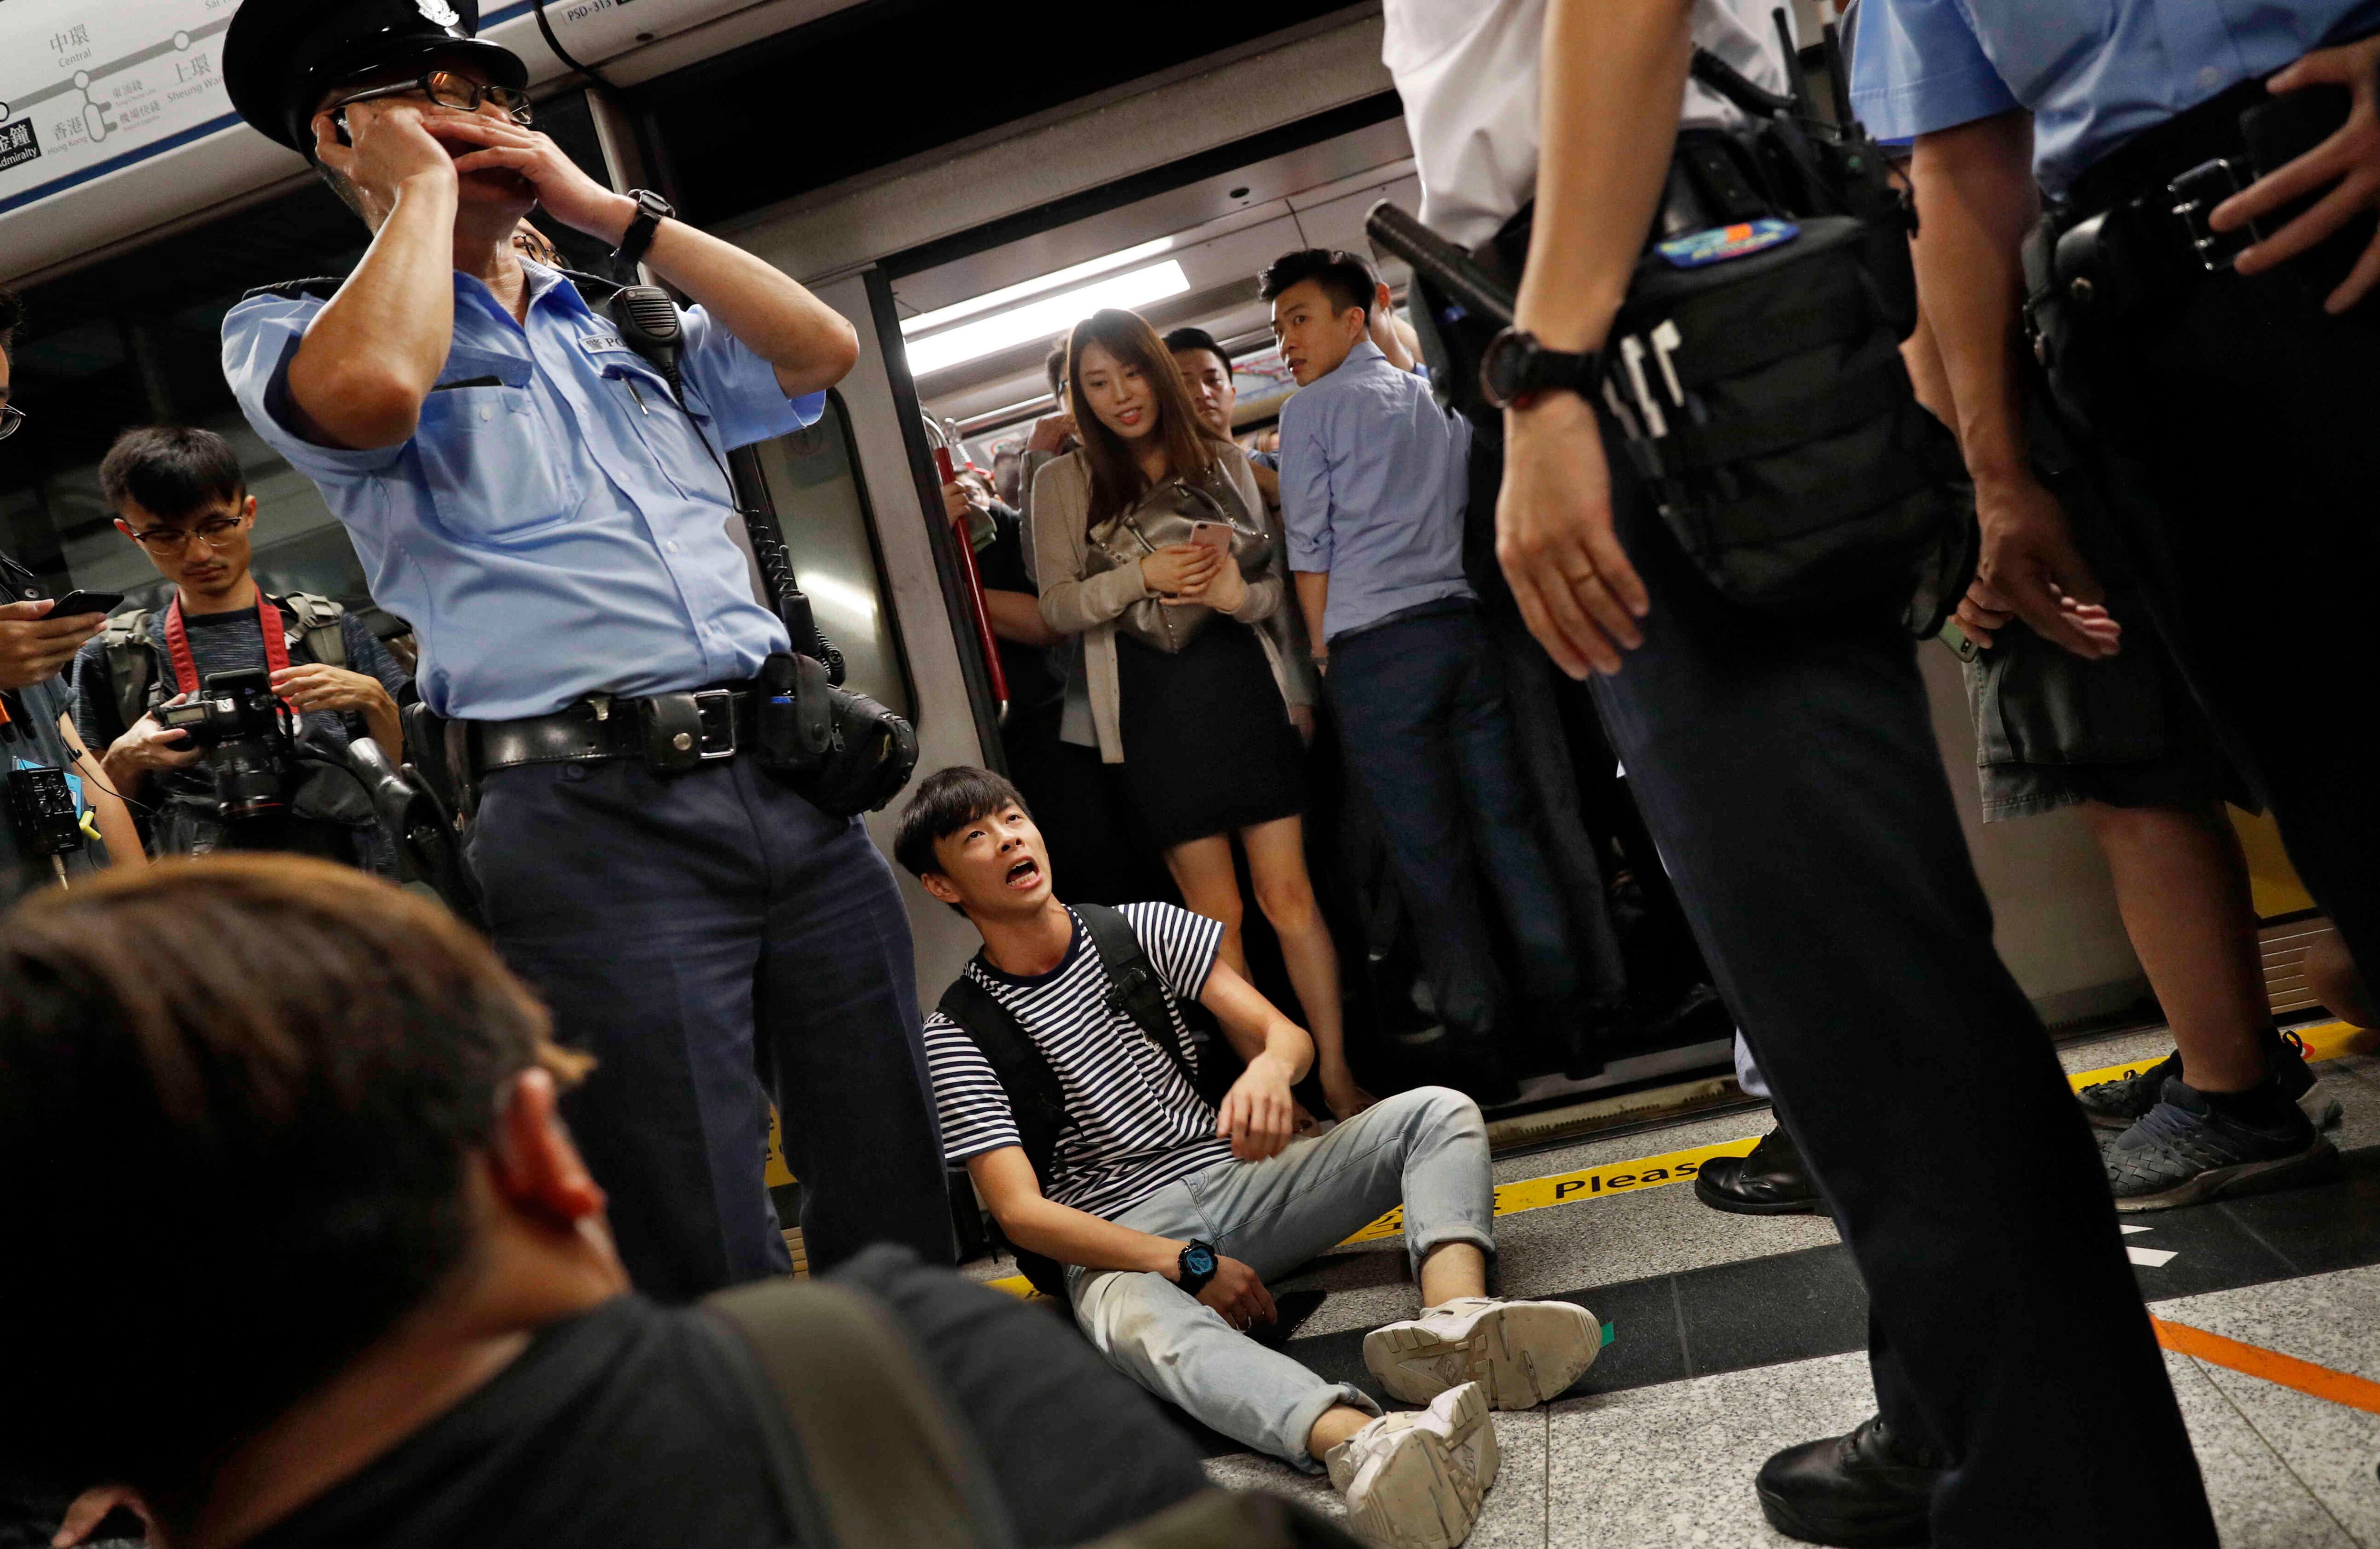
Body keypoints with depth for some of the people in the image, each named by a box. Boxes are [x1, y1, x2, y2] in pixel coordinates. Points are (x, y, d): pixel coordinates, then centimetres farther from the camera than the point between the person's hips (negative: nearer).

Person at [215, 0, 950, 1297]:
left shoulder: (634, 330, 24)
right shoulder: (289, 329, 10)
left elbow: (823, 350, 10)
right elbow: (371, 391, -15)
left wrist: (603, 207, 12)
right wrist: (423, 187, 1)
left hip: (794, 785, 5)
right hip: (592, 814, -5)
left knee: (898, 1208, 10)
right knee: (703, 1269, -4)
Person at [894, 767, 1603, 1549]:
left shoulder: (1143, 929, 7)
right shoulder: (955, 1037, -3)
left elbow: (1286, 1033, 2)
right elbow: (1021, 1212, -11)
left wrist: (1270, 1067, -26)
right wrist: (1188, 1266, -21)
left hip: (1236, 1179, 5)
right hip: (1120, 1244, -5)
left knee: (1439, 1112, -12)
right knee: (1138, 1322, -41)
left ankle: (1457, 1323, -43)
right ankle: (1363, 1444, -68)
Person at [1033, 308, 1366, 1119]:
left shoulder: (1224, 462, 11)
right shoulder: (1064, 482, 7)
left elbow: (1276, 578, 11)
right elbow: (1059, 605, 2)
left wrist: (1241, 595, -11)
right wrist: (1143, 576, -13)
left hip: (1244, 690, 1)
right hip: (1154, 711, -1)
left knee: (1288, 892, -1)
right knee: (1215, 911, 4)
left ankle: (1337, 1070, 8)